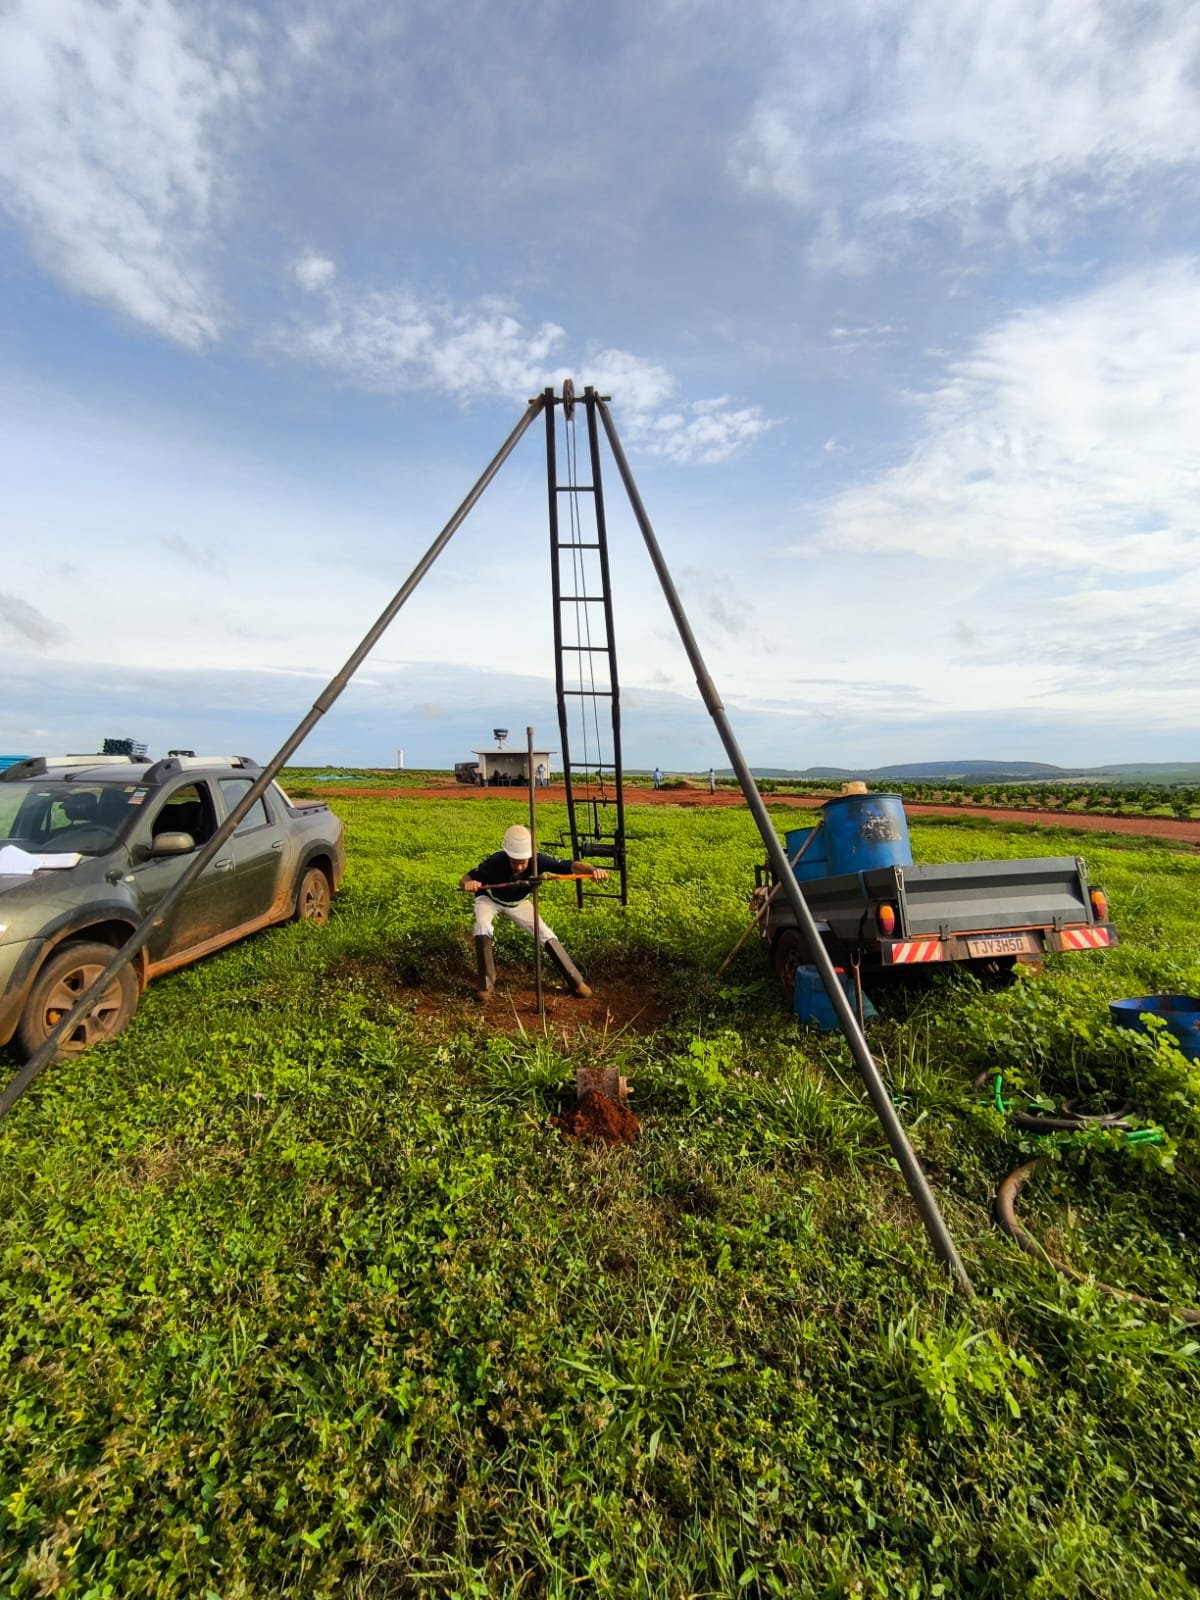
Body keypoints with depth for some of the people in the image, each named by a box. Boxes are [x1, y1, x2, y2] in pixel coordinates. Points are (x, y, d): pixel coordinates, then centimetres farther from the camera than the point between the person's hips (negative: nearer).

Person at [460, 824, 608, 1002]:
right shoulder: (495, 862, -40)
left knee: (546, 934, -5)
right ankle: (485, 984, -15)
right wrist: (467, 883, -66)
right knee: (482, 925, -32)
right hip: (489, 898, -2)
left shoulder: (538, 861, -36)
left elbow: (571, 866, -40)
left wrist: (592, 869, -59)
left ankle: (576, 981, 10)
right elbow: (464, 879, -42)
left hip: (517, 902, 2)